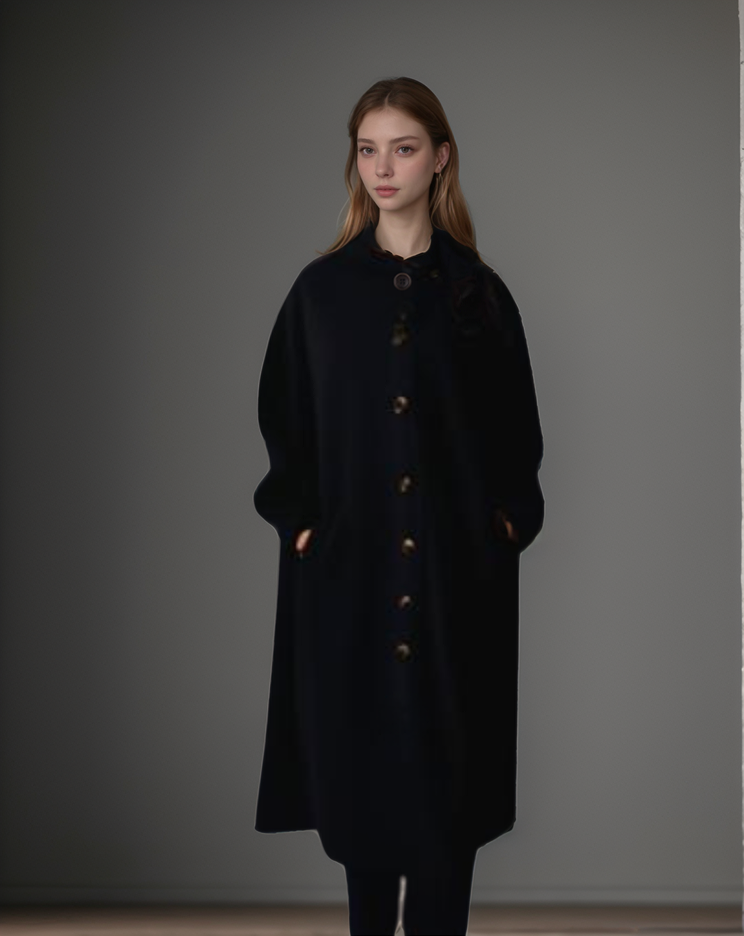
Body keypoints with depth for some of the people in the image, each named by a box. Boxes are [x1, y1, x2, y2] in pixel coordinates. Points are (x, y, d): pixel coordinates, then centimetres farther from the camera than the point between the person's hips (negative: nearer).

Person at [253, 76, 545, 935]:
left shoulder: (479, 292, 3)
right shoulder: (322, 288, 3)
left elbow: (515, 427, 7)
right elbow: (285, 419, 6)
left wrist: (509, 519, -4)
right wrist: (300, 519, -5)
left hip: (459, 564, 0)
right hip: (349, 560, 0)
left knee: (449, 758, 1)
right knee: (359, 754, 4)